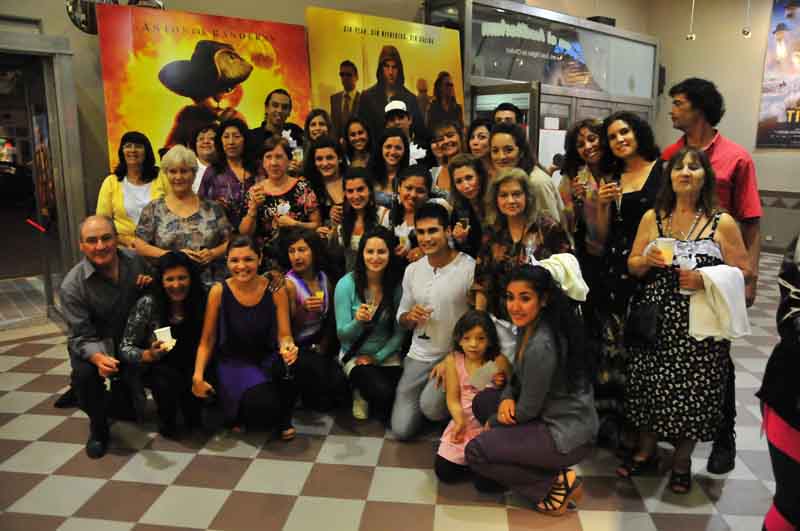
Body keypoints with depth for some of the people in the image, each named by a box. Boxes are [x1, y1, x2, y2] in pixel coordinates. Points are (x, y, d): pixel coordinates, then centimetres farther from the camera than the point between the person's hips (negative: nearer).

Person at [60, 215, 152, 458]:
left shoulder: (135, 260, -10)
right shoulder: (72, 285, -21)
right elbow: (82, 337, -22)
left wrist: (151, 283, -15)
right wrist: (99, 358, -45)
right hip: (95, 344, -4)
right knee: (84, 374, -33)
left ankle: (121, 397, 19)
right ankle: (98, 427, -4)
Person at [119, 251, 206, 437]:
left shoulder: (200, 300, -13)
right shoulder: (148, 303, -19)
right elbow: (125, 348, -13)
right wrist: (148, 355, -34)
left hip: (189, 367, 2)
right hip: (155, 367, -2)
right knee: (168, 380, -31)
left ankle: (193, 416, 6)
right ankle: (167, 422, 0)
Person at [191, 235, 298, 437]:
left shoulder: (275, 290, -7)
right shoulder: (219, 291, -8)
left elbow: (284, 335, -6)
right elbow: (207, 340, 0)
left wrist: (288, 347, -29)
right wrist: (198, 375, -13)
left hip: (267, 360, 1)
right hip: (233, 363, -1)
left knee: (286, 365, -35)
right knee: (263, 405, -30)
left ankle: (283, 419, -2)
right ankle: (243, 414, 11)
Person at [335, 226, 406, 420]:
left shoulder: (397, 285, -7)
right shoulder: (347, 284, -13)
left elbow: (399, 333, 0)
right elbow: (342, 335, -12)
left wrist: (378, 357, -9)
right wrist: (358, 321, -32)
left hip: (387, 355, 3)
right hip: (355, 355, -2)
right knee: (383, 392, -28)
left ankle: (367, 397, 13)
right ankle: (362, 396, 7)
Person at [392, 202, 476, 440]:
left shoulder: (471, 268, -13)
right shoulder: (411, 270, 5)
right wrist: (410, 317, -12)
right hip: (418, 356, 5)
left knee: (431, 407, -29)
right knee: (402, 429, -1)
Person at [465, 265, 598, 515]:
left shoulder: (541, 346, -28)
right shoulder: (528, 326, 0)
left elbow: (527, 410, -19)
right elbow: (519, 377, 13)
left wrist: (493, 421, -2)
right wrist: (507, 398, -8)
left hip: (567, 434, -9)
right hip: (551, 417, 9)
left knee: (475, 452, -9)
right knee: (482, 400, 12)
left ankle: (558, 484, -2)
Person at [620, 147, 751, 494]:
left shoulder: (722, 223, -1)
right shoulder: (652, 217, 7)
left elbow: (743, 271, 0)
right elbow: (632, 266, 11)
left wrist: (705, 280, -16)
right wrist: (647, 261, -11)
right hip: (654, 318, 2)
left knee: (691, 390, 2)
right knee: (649, 384, 5)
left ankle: (682, 460, 26)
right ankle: (646, 450, 27)